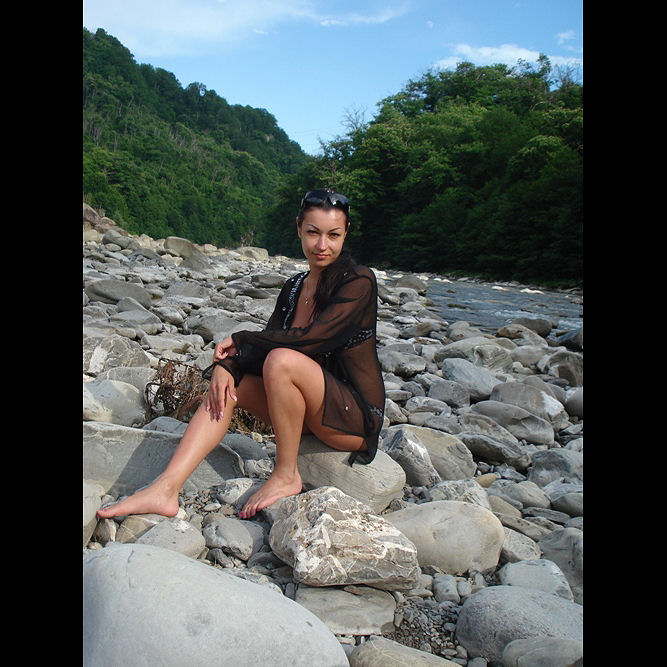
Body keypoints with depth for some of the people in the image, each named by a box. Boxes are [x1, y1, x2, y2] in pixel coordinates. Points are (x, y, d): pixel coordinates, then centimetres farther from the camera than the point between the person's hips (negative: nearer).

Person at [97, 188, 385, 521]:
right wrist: (226, 364, -19)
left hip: (356, 418, -7)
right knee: (225, 380, -9)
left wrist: (238, 340, -12)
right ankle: (165, 490, -20)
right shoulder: (294, 287, 9)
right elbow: (267, 341, 2)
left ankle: (286, 476, -14)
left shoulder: (359, 281, -12)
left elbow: (310, 338, -23)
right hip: (313, 413, 7)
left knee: (282, 360, -31)